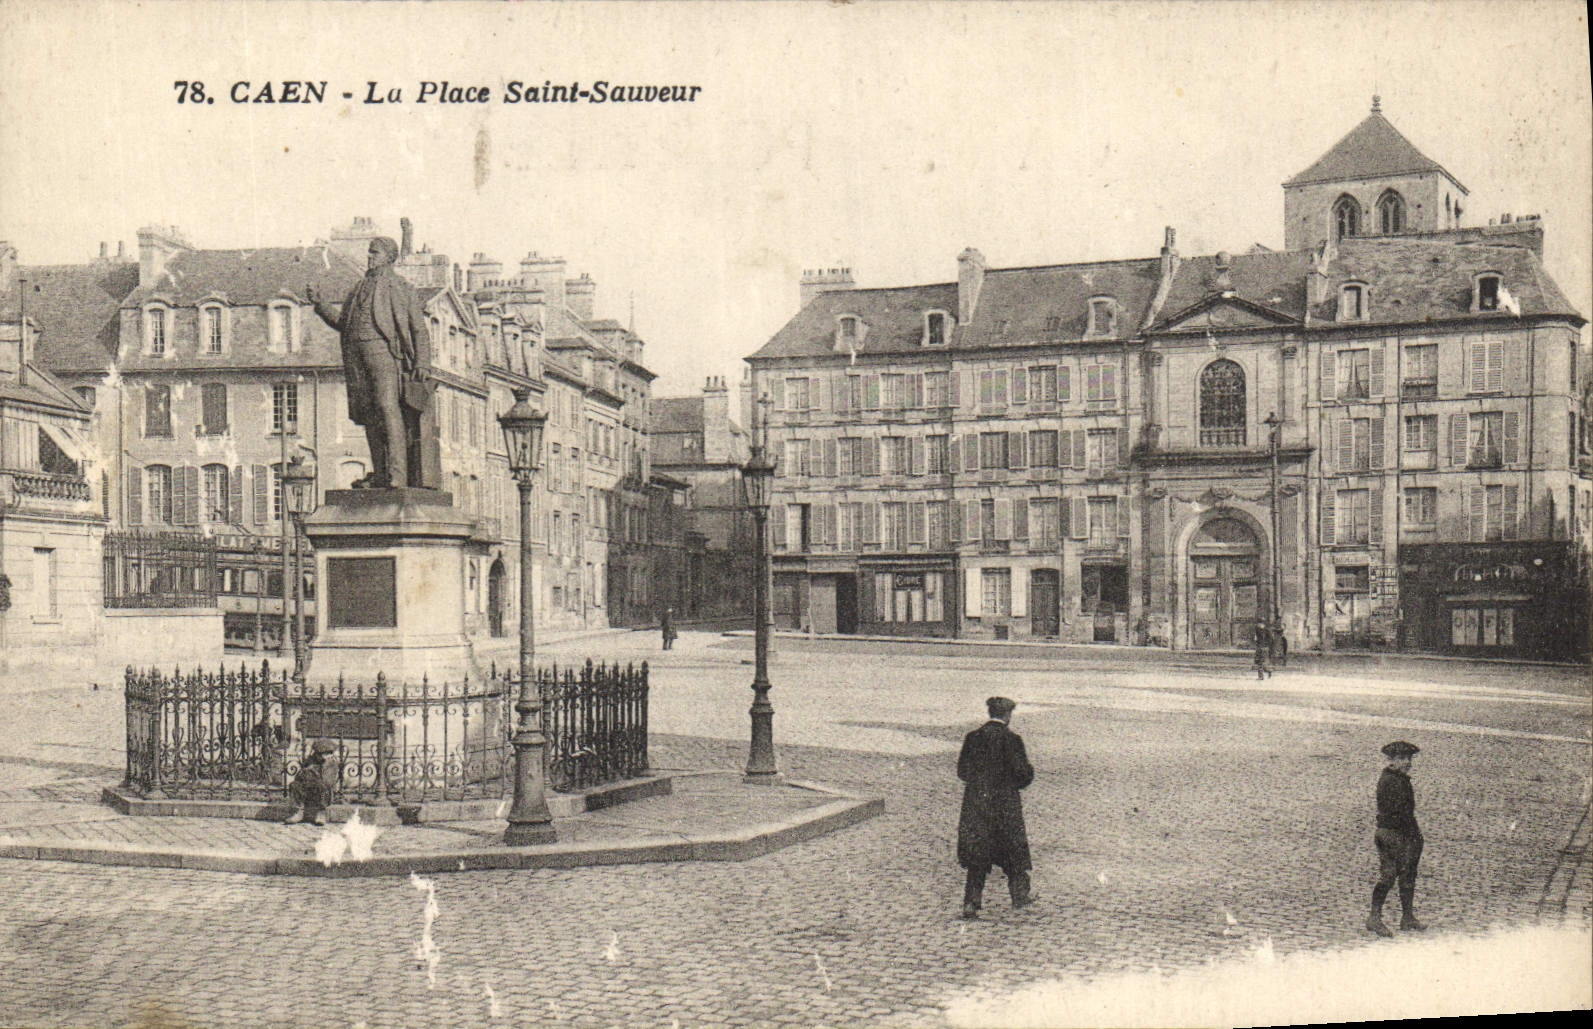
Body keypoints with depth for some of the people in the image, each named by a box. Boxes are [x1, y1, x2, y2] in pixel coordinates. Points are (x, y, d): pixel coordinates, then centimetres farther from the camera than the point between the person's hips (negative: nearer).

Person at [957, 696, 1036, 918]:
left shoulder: (972, 738, 1)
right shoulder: (1011, 739, -10)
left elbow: (962, 771, 4)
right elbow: (1024, 773, -10)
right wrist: (1015, 783, 10)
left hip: (975, 802, 3)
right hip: (1005, 803, -3)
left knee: (976, 852, 6)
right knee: (1013, 850, 14)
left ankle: (971, 902, -1)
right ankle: (1019, 895, 28)